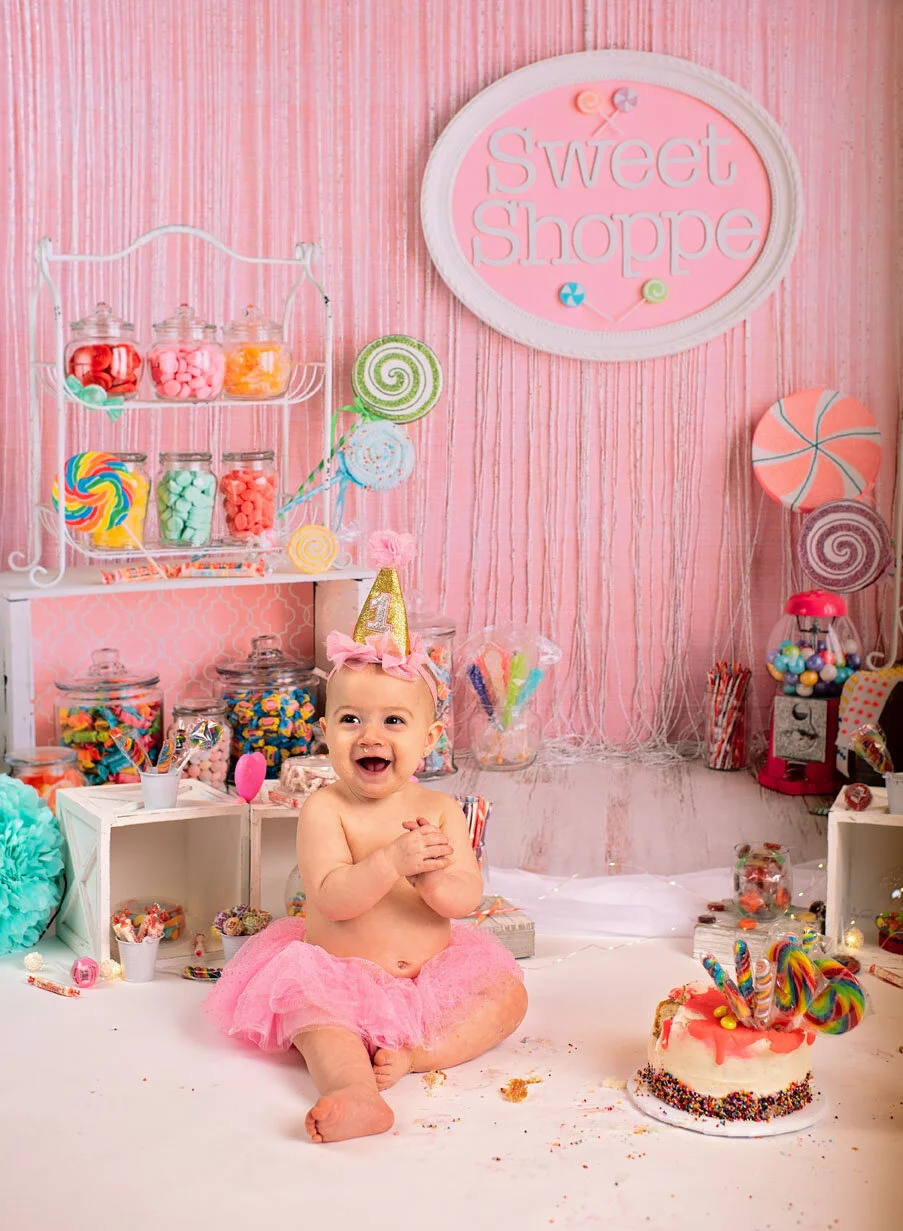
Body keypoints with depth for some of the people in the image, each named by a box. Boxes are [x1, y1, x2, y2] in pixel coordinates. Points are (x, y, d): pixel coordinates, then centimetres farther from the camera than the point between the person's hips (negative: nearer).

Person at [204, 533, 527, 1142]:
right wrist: (392, 861, -35)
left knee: (507, 994, -10)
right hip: (338, 974, -4)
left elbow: (467, 901, -8)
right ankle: (357, 1093, -52)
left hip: (431, 970, 4)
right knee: (314, 1018, -30)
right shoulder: (325, 810, -11)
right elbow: (331, 900, -21)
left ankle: (415, 1054, -23)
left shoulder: (439, 810, -2)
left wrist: (433, 877, -30)